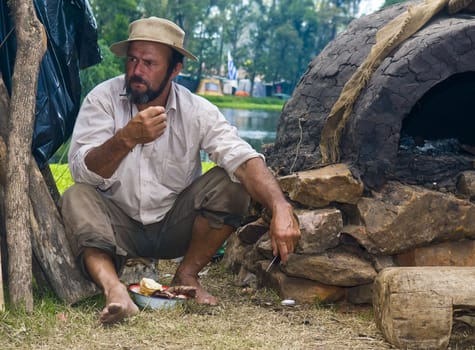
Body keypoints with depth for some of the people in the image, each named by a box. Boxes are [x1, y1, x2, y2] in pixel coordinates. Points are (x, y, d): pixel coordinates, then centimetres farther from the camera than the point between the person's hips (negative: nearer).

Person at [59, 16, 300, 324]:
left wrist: (281, 208, -43)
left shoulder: (198, 111, -11)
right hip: (119, 225, -1)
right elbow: (83, 172, -22)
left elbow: (244, 159, -25)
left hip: (174, 226, 1)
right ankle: (113, 288, -48)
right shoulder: (103, 99, -12)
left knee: (231, 185, -20)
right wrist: (127, 138, -41)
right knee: (76, 199, -28)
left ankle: (187, 275, -10)